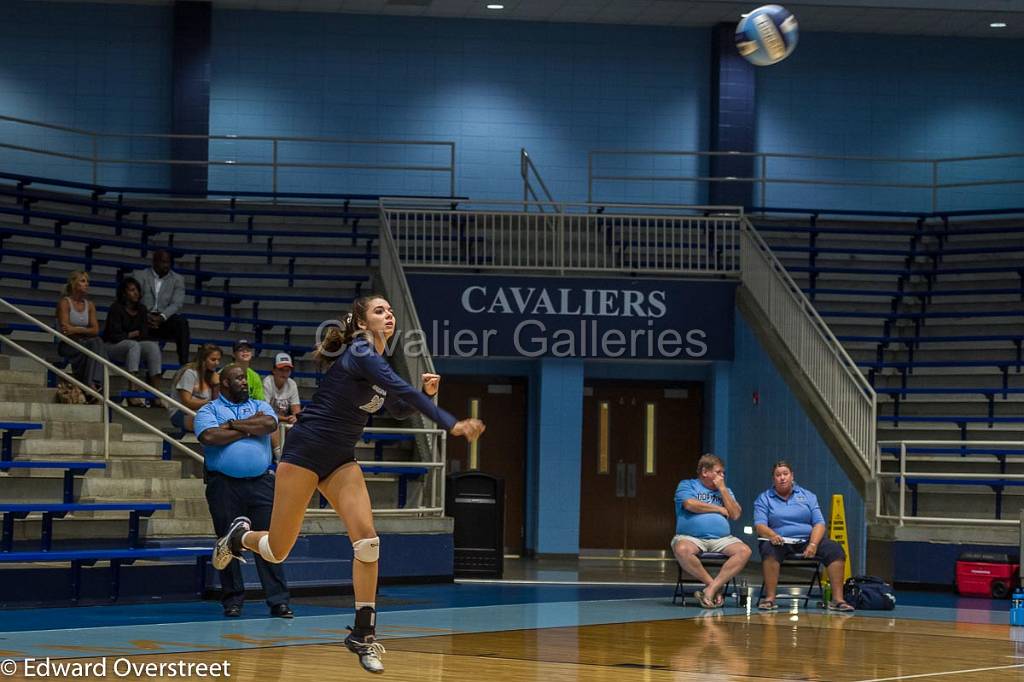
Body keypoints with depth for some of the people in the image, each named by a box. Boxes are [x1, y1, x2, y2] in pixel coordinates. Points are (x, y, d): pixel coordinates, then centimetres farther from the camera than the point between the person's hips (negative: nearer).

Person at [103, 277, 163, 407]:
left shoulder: (141, 309, 11)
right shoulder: (116, 308, -7)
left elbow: (144, 334, 7)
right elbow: (114, 335, -12)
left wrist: (132, 335, -10)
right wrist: (132, 335, -3)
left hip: (135, 345, 5)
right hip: (112, 347, -5)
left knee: (153, 346, -24)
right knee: (134, 345, -36)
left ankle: (157, 394, -34)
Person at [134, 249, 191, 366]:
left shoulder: (177, 279, 10)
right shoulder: (140, 276, 10)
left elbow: (176, 304, -3)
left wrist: (162, 317, -22)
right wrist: (145, 316, -20)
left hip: (165, 319, 1)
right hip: (145, 318, -1)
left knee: (181, 322, -31)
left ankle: (184, 364, -32)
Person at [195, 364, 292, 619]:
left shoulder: (260, 406, 16)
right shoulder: (209, 410, 7)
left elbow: (270, 424, -6)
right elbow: (210, 436, -13)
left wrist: (232, 424, -5)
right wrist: (249, 428, -4)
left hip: (261, 483, 2)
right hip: (224, 485, -2)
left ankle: (278, 600, -4)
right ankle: (233, 600, 11)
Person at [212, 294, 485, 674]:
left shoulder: (378, 361, 9)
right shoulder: (360, 352, -17)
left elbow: (398, 410, 24)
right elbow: (401, 390, -31)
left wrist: (425, 391, 4)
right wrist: (450, 424, -37)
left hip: (341, 461, 7)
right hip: (305, 452, -7)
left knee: (367, 541, -12)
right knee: (278, 551, 1)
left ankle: (363, 635, -4)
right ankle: (239, 537, 37)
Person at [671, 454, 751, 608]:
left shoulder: (725, 490, 24)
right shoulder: (687, 485, 11)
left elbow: (735, 514, 9)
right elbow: (690, 504, -10)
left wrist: (722, 489, 6)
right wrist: (719, 509, 1)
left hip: (721, 539, 4)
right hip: (691, 537, -4)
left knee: (744, 550, -27)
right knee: (682, 550, -39)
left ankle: (712, 588, -28)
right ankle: (714, 584, -24)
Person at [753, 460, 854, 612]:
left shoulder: (808, 496, 16)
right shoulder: (764, 499, 10)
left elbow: (819, 523, 6)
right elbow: (759, 525, -5)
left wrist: (813, 545, -14)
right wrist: (772, 535, -29)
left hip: (807, 540, 2)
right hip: (781, 542, -2)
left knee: (835, 549, -23)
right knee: (769, 549, -37)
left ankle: (837, 598, -25)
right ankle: (769, 598, -36)